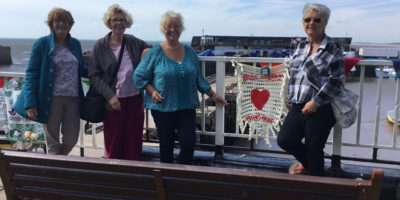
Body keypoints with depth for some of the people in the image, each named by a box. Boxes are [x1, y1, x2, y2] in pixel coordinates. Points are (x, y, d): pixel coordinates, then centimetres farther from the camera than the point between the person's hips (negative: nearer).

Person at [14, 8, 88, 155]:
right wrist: (30, 104, -13)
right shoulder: (42, 44, -3)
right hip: (51, 99, -4)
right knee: (53, 143, 8)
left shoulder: (75, 44, 11)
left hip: (73, 98, 4)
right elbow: (31, 74, -5)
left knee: (71, 140, 10)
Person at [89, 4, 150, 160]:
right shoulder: (100, 46, -1)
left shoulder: (135, 42, 6)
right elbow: (94, 75, -2)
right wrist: (110, 96, -14)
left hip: (135, 99, 3)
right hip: (113, 101, -2)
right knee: (113, 144, 7)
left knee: (134, 144, 9)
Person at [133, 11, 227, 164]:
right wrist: (152, 91, -10)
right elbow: (139, 76, 3)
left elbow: (199, 79, 15)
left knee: (189, 143, -4)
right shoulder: (155, 53, -2)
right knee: (166, 146, 9)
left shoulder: (190, 52, 7)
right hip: (162, 107, -2)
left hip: (187, 106, 2)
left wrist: (213, 96, 13)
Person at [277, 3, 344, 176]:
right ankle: (306, 163, 32)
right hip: (298, 107, 6)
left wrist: (316, 102, -17)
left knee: (314, 150, 1)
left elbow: (336, 81, -13)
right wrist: (292, 99, 15)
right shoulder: (301, 46, 14)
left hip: (320, 110, -6)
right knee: (284, 140, 0)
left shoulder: (332, 49, -7)